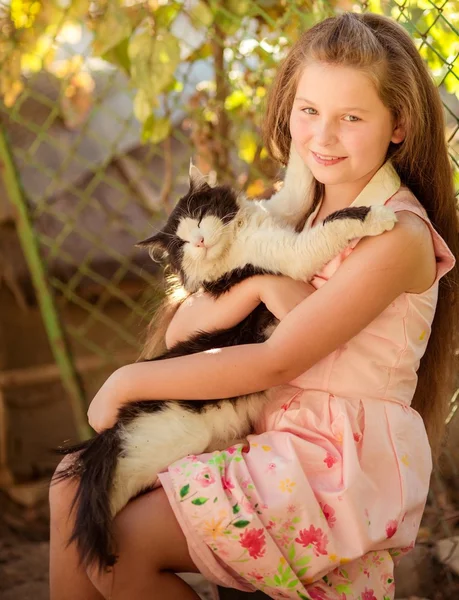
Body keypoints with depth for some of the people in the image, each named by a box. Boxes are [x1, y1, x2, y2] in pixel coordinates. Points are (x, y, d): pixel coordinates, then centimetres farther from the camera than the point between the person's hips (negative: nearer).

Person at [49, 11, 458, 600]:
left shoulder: (399, 238, -15)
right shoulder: (306, 209, 9)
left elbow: (276, 362, -20)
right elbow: (184, 327, 3)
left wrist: (130, 380, -14)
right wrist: (257, 282, -19)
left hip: (342, 464, -8)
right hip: (273, 434, 8)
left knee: (123, 546, -17)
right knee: (77, 485, 0)